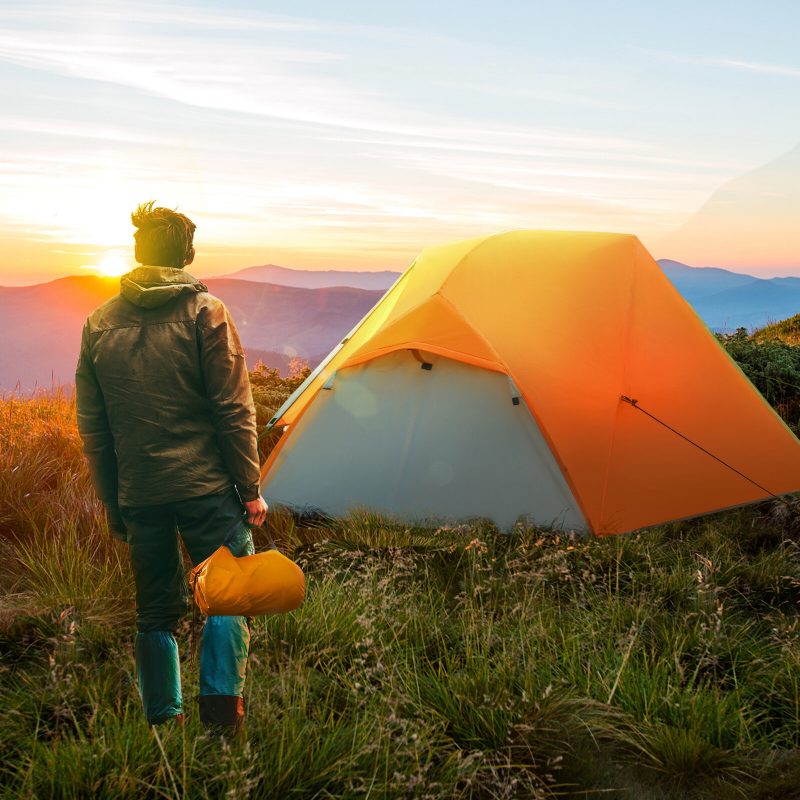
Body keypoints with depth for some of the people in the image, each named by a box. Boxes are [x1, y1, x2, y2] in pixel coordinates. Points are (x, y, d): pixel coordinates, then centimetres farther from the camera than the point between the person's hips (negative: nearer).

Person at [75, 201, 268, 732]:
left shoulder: (99, 323, 7)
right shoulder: (205, 311, -6)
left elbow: (93, 426, 9)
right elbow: (234, 411, -9)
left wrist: (112, 503, 17)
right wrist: (251, 488, -2)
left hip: (138, 493, 4)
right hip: (205, 486, -4)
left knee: (156, 608, 15)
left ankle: (163, 720, 22)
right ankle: (222, 705, -4)